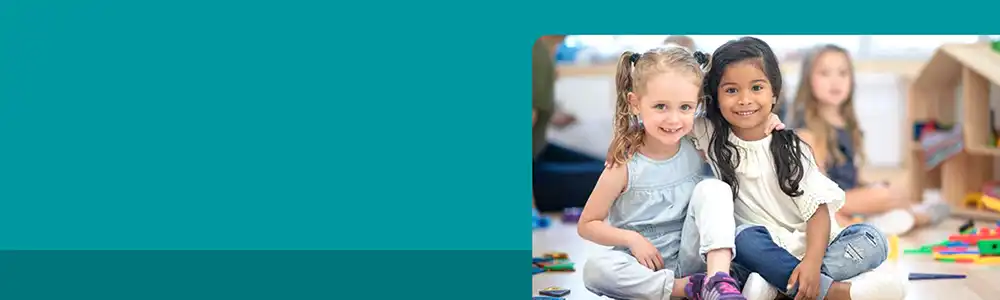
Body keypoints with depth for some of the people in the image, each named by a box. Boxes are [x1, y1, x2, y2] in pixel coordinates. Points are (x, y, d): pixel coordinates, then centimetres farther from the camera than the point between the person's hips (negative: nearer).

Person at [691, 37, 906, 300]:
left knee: (872, 239, -22)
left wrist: (812, 263, -27)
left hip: (809, 247, 1)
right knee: (745, 238, -33)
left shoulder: (789, 148, -3)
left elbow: (818, 209, -10)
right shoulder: (711, 137, 0)